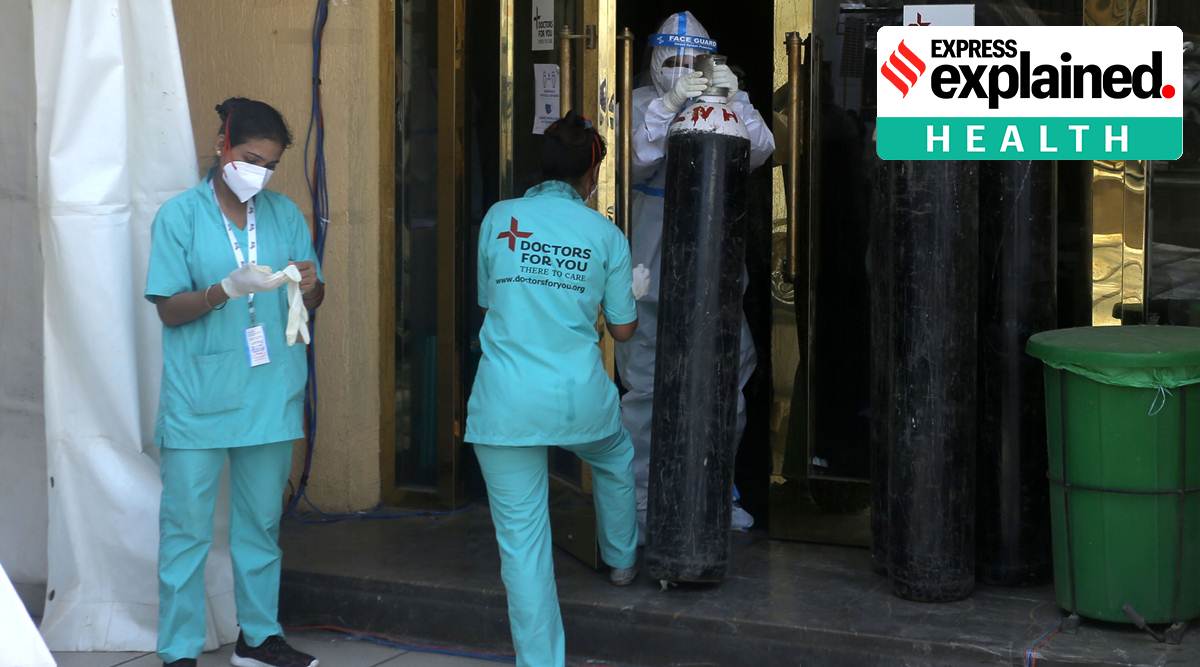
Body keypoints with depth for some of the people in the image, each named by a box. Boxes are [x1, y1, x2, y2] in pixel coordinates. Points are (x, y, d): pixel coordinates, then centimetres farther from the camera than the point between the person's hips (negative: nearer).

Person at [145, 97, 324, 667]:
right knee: (187, 528, -1)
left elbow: (313, 301, 12)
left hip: (270, 395, 4)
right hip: (198, 399, -4)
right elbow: (169, 310, -7)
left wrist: (310, 286, -12)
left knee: (261, 522, 14)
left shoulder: (284, 213, 8)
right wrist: (228, 289, -23)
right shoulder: (180, 215, -4)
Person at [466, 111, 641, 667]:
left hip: (505, 405, -1)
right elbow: (623, 328, 9)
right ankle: (621, 560, 54)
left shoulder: (499, 218, 2)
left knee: (521, 537, 4)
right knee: (616, 461, 35)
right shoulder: (606, 236, 2)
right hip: (579, 400, 1)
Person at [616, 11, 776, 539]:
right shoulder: (643, 103, -2)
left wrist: (735, 102, -26)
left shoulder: (728, 103, 3)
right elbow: (638, 158, -19)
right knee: (644, 385, -2)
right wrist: (670, 105, -32)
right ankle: (638, 497, 9)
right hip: (653, 271, -3)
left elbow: (759, 152, -12)